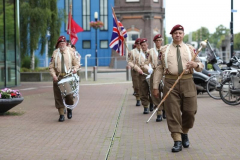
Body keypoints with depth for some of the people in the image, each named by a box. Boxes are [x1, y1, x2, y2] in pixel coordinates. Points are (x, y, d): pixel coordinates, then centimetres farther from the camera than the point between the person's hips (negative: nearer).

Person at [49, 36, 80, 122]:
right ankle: (61, 115, 6)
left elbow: (76, 63, 13)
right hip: (58, 77, 1)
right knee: (58, 96, -2)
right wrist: (54, 75, -9)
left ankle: (69, 109, 24)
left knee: (69, 95, -6)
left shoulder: (71, 52, 7)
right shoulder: (55, 53, 7)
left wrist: (75, 69, -8)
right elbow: (51, 66, 6)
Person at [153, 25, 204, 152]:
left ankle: (184, 133, 28)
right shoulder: (164, 50, 11)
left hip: (187, 82, 1)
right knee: (173, 112, -5)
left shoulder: (190, 49, 13)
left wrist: (195, 64, -10)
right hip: (170, 83, -1)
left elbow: (200, 67, 14)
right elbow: (159, 69, 10)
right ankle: (177, 141, -1)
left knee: (190, 111, 2)